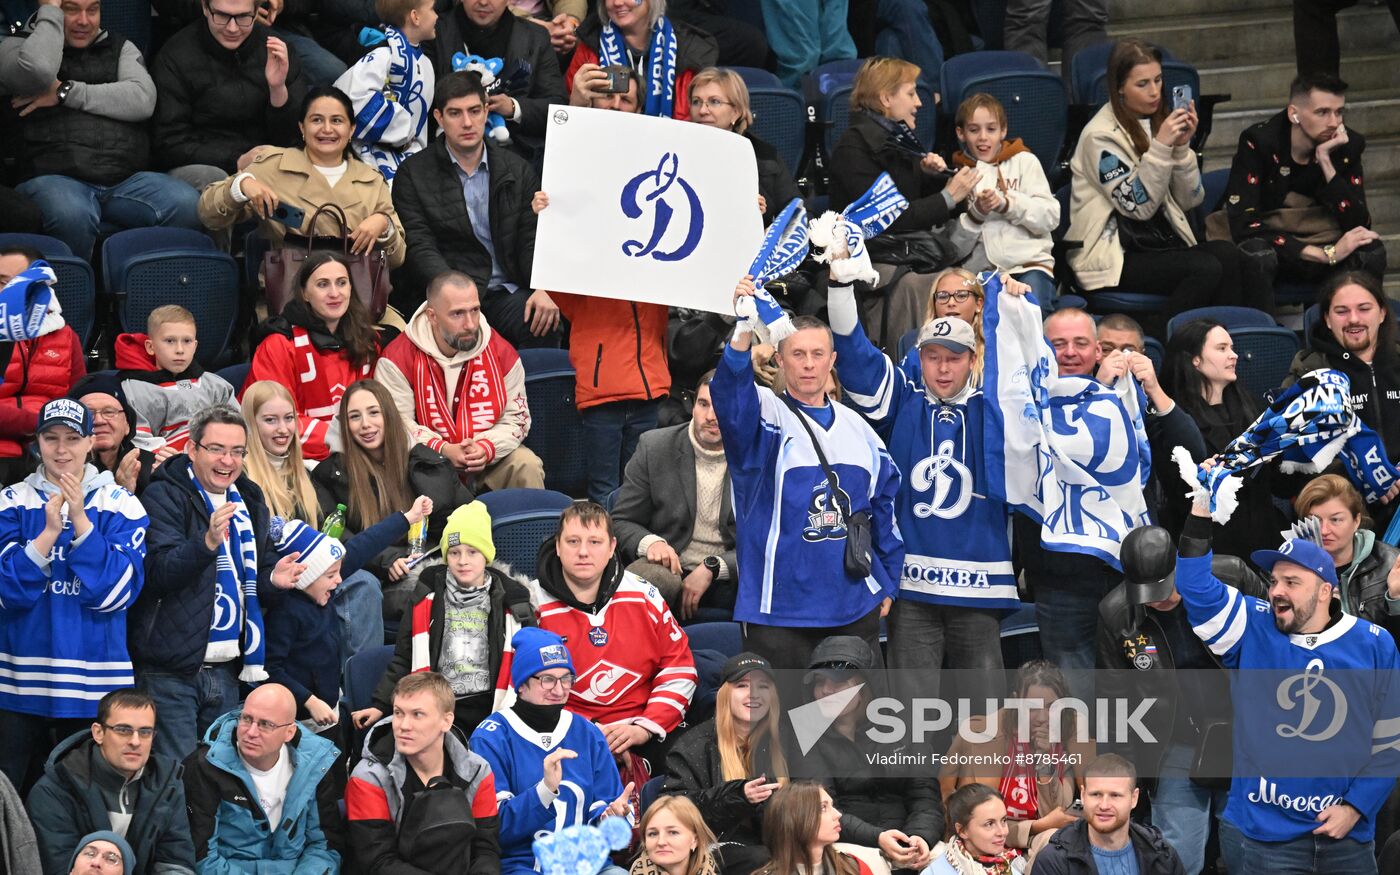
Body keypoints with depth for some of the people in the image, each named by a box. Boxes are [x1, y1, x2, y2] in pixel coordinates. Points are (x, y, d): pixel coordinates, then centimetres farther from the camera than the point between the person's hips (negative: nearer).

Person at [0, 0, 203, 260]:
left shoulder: (120, 48, 22)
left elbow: (143, 100, 2)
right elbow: (37, 72, -13)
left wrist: (65, 93, -2)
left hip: (127, 179, 3)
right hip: (54, 177, -3)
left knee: (188, 206, -27)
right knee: (73, 215, -40)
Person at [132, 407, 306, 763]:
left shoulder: (248, 502, 14)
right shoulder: (165, 497, -7)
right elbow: (158, 572, -20)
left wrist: (272, 579, 1)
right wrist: (207, 542, -35)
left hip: (226, 671, 7)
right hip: (171, 671, -7)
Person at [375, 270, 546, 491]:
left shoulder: (501, 352, -4)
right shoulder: (398, 359, -13)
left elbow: (515, 418, 1)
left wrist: (486, 448, -20)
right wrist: (443, 450, -27)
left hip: (491, 457, 2)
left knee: (527, 466, -22)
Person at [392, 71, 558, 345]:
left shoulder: (518, 170, 15)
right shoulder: (413, 174, 6)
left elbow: (532, 239, 10)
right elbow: (419, 247, -4)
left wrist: (543, 289, -11)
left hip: (506, 292, 3)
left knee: (543, 324, -29)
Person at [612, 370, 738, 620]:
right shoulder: (654, 447, 3)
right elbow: (621, 522, 8)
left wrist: (713, 568, -18)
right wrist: (650, 542, -16)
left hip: (731, 579, -1)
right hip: (669, 569, 1)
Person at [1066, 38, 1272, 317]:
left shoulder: (1158, 121, 12)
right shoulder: (1100, 136, -8)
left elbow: (1189, 200, 10)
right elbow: (1139, 206, -13)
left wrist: (1182, 147, -5)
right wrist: (1161, 147, -21)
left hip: (1160, 245, 6)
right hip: (1113, 259, -6)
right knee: (1207, 268, -31)